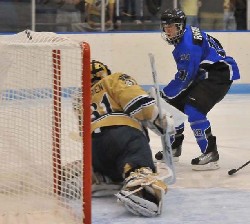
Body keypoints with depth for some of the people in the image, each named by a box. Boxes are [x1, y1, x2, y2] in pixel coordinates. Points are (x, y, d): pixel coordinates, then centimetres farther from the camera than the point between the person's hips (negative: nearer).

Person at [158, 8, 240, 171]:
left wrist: (164, 94, -17)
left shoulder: (189, 42, -23)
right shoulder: (180, 40, 10)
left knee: (193, 109, -24)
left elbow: (185, 76, -24)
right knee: (175, 104, 11)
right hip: (203, 75, 11)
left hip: (221, 74, -11)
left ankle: (210, 154, -20)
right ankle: (174, 147, 26)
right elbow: (185, 73, 19)